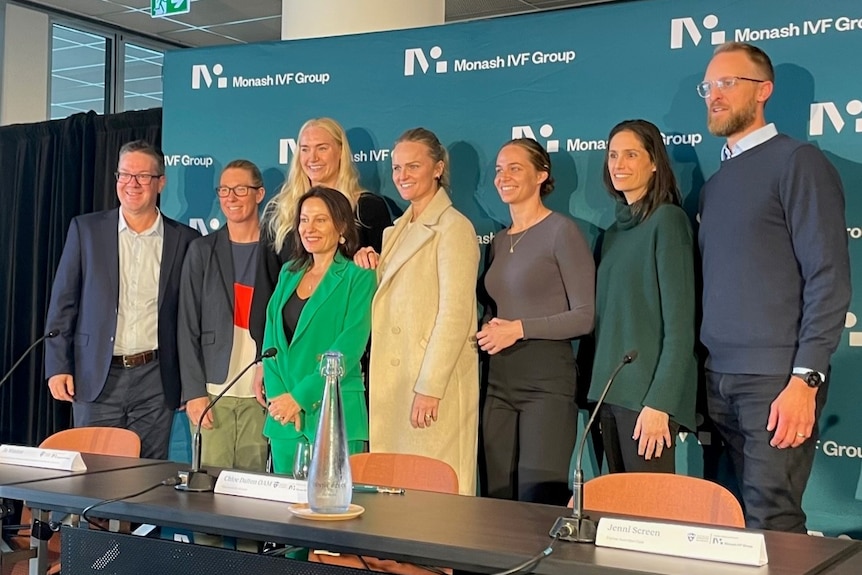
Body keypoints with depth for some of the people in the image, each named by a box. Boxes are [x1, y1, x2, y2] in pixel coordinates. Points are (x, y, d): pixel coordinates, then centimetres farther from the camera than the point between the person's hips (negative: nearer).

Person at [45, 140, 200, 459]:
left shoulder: (184, 240, 3)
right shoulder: (86, 229, 4)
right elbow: (63, 302, 4)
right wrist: (58, 366, -1)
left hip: (155, 381, 0)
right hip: (97, 377, 0)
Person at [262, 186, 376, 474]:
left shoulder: (358, 277, -3)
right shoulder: (289, 273, 14)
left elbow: (349, 346, -11)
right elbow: (271, 338, 10)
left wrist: (300, 396, -16)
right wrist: (278, 395, -5)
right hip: (284, 416, 5)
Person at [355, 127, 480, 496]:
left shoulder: (453, 227, -8)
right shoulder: (398, 230, 18)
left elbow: (455, 314, -14)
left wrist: (430, 387, -19)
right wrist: (368, 264, 5)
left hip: (434, 384, -8)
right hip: (391, 383, 8)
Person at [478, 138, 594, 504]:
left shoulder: (562, 232, -5)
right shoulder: (500, 241, 16)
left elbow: (586, 316, -11)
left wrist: (519, 329, -15)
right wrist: (486, 329, 3)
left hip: (547, 380, -7)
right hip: (499, 381, 7)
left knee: (539, 502, -9)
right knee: (499, 499, 7)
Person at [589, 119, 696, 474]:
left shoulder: (666, 220, -6)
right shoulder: (614, 232, 16)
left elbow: (679, 321, -13)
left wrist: (658, 403, -19)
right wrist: (595, 391, 9)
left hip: (648, 392, -7)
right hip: (609, 389, 7)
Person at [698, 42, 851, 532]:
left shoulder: (797, 162, -4)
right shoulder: (716, 183, 17)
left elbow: (829, 278, -11)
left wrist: (805, 379, -18)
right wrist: (706, 371, 9)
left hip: (776, 379, -7)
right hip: (719, 378, 7)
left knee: (770, 524, -7)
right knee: (739, 513, 11)